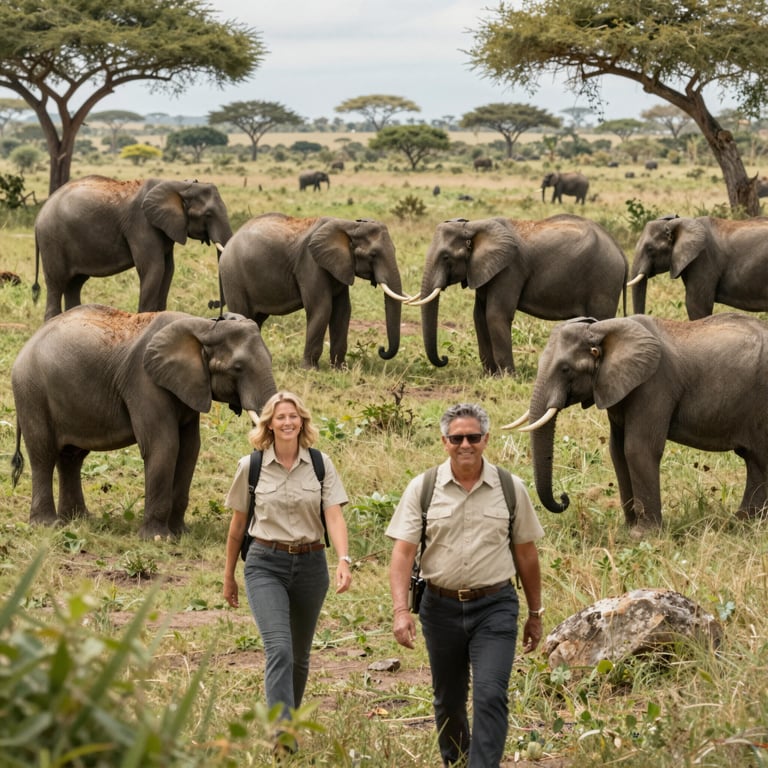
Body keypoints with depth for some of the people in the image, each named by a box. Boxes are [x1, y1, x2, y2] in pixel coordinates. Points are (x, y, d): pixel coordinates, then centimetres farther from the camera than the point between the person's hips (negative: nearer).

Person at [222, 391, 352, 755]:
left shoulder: (321, 465, 1)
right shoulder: (250, 466, 0)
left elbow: (334, 516, -7)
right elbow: (237, 525, 9)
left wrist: (344, 560, -24)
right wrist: (229, 575, 15)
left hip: (310, 564, 2)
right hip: (266, 565, -2)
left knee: (299, 656, 13)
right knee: (279, 650, -19)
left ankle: (289, 720, 32)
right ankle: (283, 736, -26)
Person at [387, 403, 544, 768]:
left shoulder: (511, 488, 1)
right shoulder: (422, 488, -1)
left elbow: (526, 553, 8)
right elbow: (403, 551, -5)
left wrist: (535, 614, 12)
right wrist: (401, 610, -17)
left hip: (495, 607, -1)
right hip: (441, 606, 1)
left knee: (490, 696, -14)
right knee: (447, 701, 13)